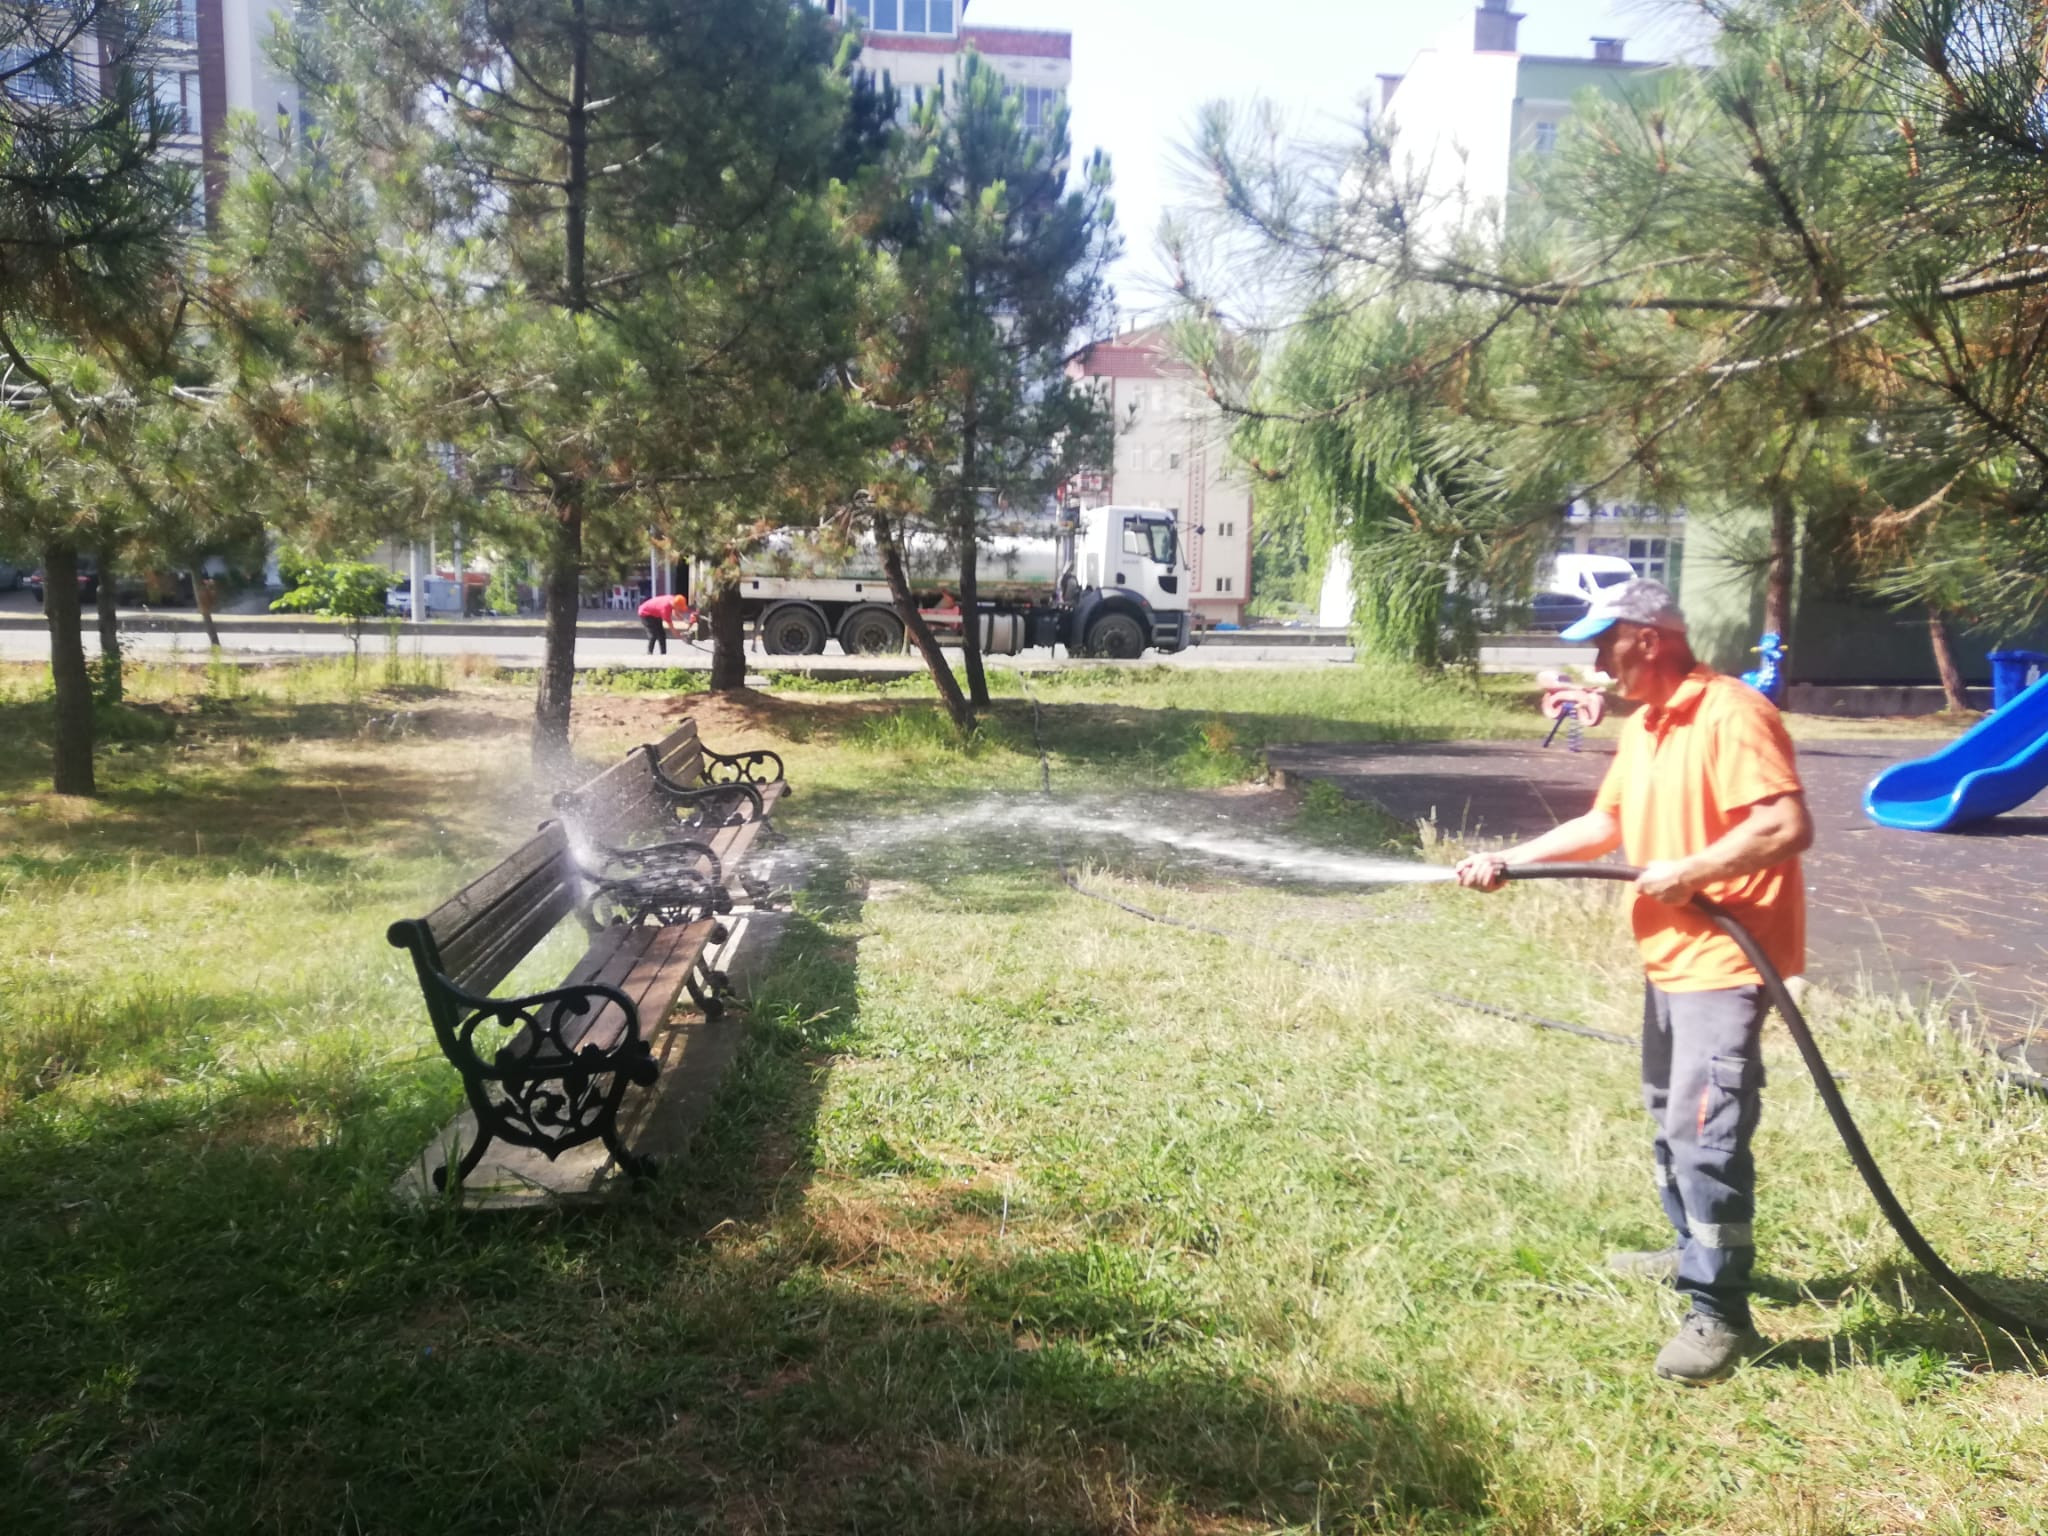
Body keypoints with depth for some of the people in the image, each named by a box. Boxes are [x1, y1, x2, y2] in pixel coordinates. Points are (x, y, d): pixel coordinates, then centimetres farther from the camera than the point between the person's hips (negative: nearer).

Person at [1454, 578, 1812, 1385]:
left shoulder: (1732, 715, -19)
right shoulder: (1643, 726, 11)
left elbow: (1789, 826, -27)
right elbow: (1604, 822, 13)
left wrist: (1687, 872, -22)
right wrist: (1509, 859, 5)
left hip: (1726, 956, -10)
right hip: (1668, 954, 10)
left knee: (1705, 1132, -11)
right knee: (1668, 1115, 22)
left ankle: (1721, 1313, -1)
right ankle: (1693, 1250, 39)